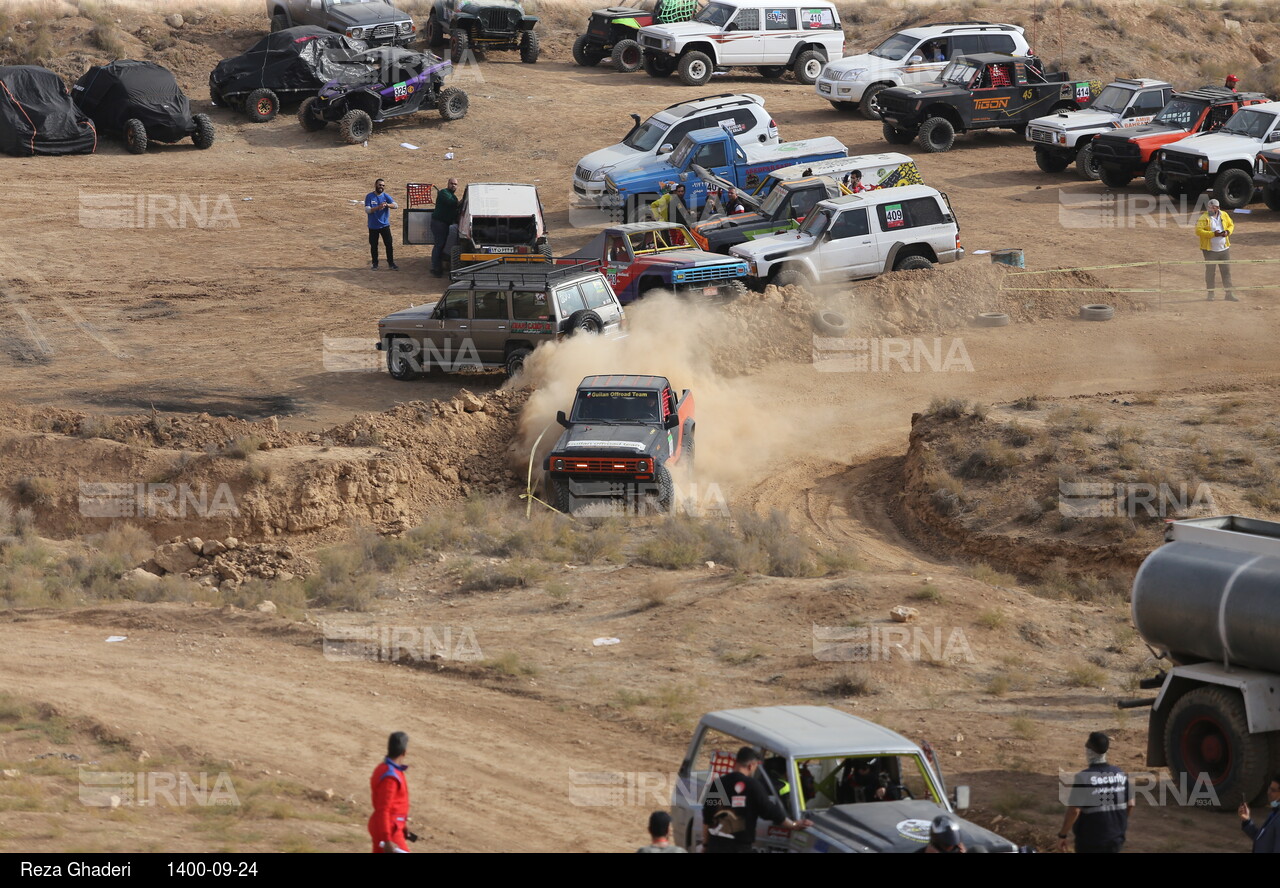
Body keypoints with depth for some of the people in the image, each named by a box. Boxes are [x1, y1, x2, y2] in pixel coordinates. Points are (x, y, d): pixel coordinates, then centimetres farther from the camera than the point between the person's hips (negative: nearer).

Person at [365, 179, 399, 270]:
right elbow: (367, 210, -12)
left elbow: (396, 206, -12)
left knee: (389, 244, -3)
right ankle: (375, 264, 19)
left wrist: (387, 205, -33)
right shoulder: (369, 196, -4)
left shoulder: (386, 196, 0)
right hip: (373, 226, -1)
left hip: (384, 225, 1)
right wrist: (378, 207, -28)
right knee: (373, 246, 7)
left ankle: (391, 263, 5)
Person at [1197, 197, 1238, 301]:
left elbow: (1231, 225, 17)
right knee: (1210, 271, 4)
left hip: (1224, 249, 4)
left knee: (1226, 271, 5)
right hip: (1210, 250, -4)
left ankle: (1229, 294, 10)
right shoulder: (1204, 218, -9)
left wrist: (1228, 231, -7)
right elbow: (1198, 230, -18)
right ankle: (1210, 293, 15)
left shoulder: (1224, 215, 5)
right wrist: (1213, 234, -24)